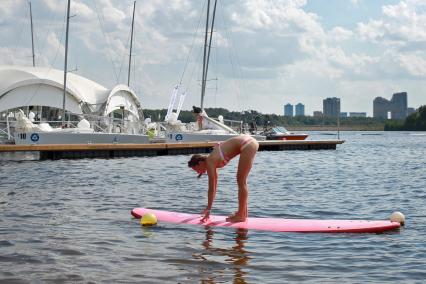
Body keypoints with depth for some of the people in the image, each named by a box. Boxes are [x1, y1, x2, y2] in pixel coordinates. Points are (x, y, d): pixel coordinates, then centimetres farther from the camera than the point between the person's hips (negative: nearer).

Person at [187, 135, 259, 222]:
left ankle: (241, 216, 3)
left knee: (241, 181, -2)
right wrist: (208, 208, 26)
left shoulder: (210, 162, -9)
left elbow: (211, 189, -8)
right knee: (241, 181, 18)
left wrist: (208, 209, -2)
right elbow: (214, 188, 21)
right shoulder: (211, 160, 14)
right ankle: (244, 212, 26)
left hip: (247, 145, -9)